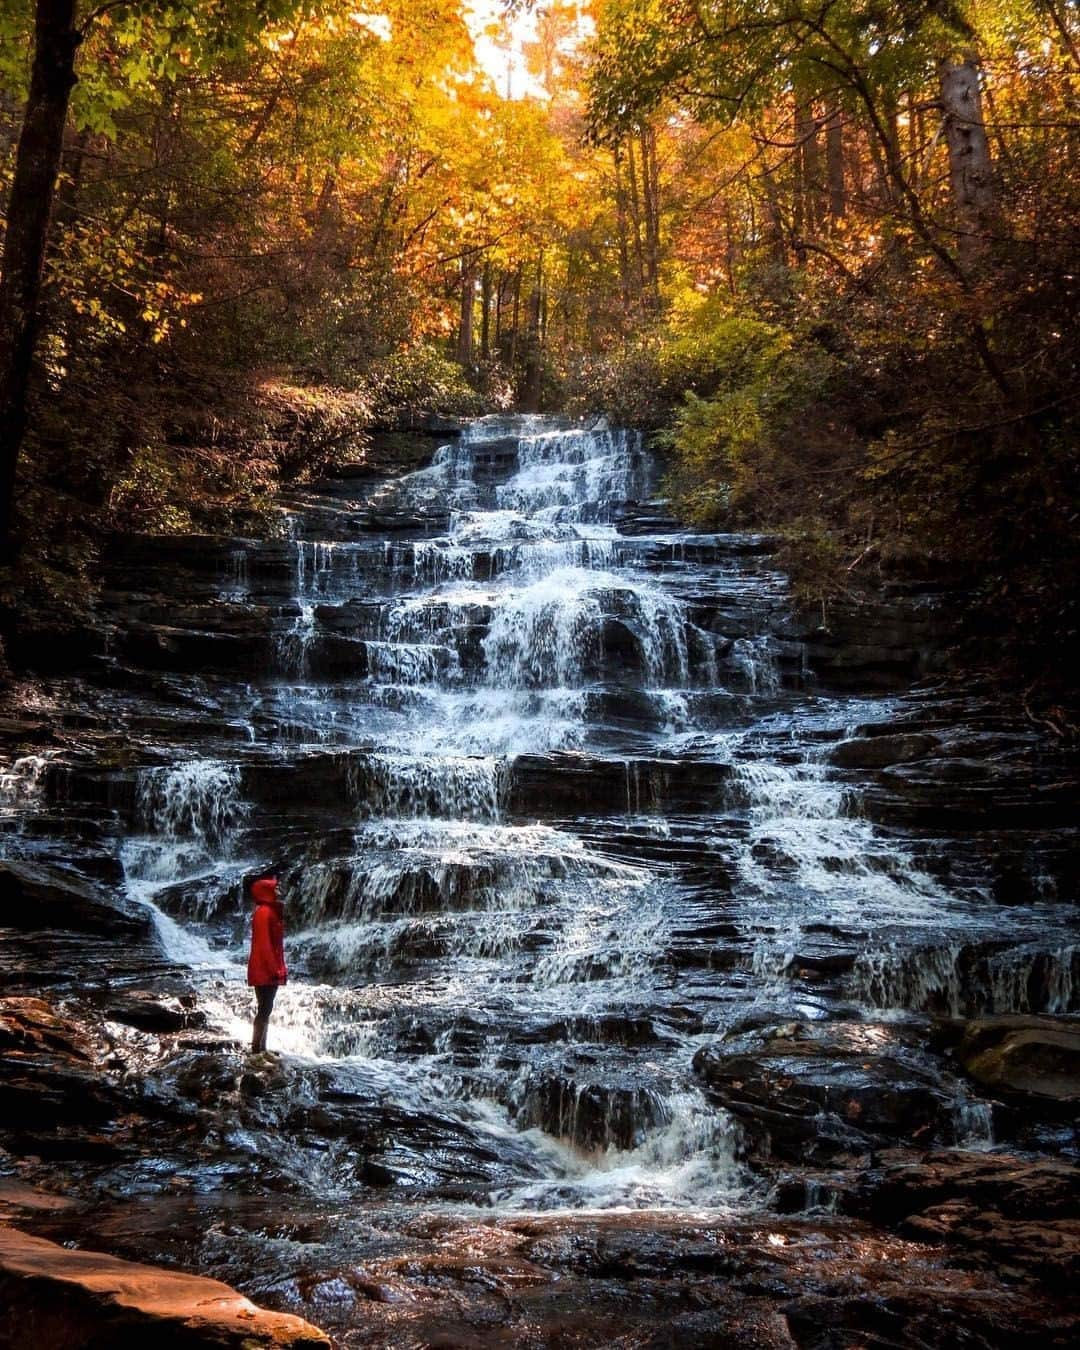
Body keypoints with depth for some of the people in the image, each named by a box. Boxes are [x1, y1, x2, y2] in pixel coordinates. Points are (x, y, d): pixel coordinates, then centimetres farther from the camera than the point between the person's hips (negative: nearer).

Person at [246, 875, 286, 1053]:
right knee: (264, 1009, -10)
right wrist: (274, 969, -20)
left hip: (268, 970, 10)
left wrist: (280, 968, 16)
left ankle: (261, 1049, 14)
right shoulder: (264, 912, -14)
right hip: (264, 971, -10)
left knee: (265, 1009, 11)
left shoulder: (271, 911, 16)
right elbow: (263, 944, -20)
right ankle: (256, 1049, -9)